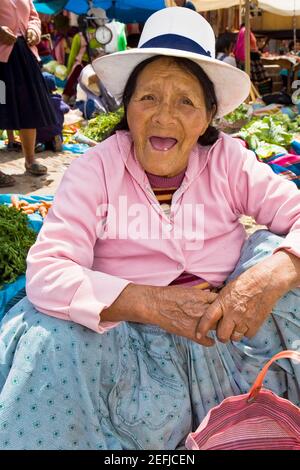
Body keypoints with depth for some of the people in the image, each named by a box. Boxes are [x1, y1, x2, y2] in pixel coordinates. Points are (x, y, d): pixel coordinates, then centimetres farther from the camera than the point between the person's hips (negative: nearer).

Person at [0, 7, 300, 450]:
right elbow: (46, 273, -19)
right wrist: (153, 304, -27)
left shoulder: (228, 161, -2)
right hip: (130, 341, -2)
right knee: (52, 339, -29)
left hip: (228, 337, 2)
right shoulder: (95, 170, -8)